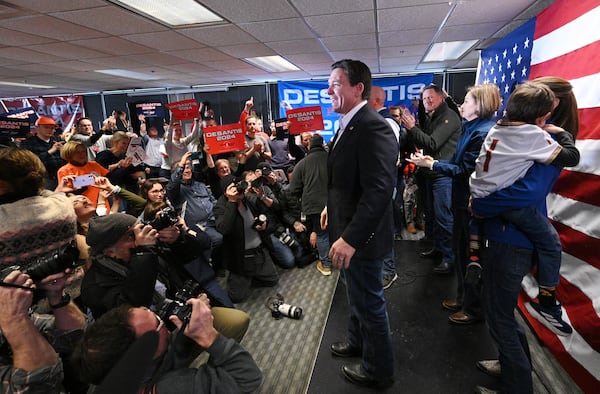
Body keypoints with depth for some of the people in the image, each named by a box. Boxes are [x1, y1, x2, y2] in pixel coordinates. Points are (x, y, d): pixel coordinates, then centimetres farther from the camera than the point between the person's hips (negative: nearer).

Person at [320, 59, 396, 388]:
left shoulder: (373, 128, -24)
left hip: (361, 235, -9)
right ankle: (358, 340, 51)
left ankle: (378, 370, 35)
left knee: (369, 302, 11)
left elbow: (379, 190, -31)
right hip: (348, 229, 9)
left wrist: (351, 238, -33)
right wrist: (332, 205, 15)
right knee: (357, 295, 27)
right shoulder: (348, 124, 8)